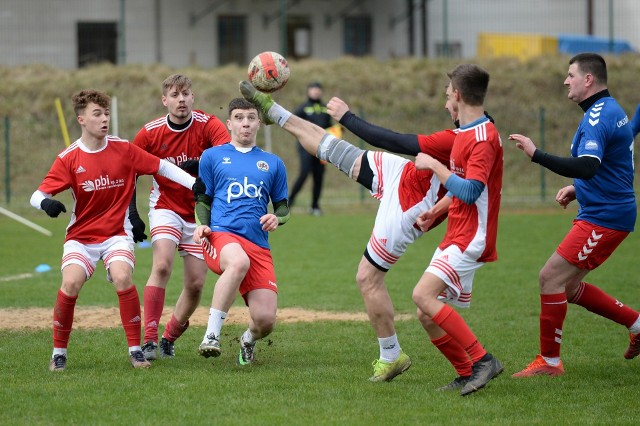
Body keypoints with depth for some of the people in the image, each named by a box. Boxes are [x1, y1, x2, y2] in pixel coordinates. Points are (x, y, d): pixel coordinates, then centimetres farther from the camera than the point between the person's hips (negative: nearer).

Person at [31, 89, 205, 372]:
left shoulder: (123, 149, -3)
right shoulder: (68, 158, -6)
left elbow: (162, 167, 3)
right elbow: (38, 195, -9)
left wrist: (195, 185, -8)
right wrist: (46, 203, -33)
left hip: (117, 234, 0)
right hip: (80, 237, 0)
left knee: (123, 278, -26)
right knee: (71, 284, -23)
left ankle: (135, 349, -12)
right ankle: (59, 352, -3)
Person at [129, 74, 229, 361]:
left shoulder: (208, 125, -13)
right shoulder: (150, 133, -9)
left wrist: (201, 166, -47)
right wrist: (132, 215, -6)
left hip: (201, 212, 1)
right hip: (166, 207, -1)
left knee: (196, 284, 0)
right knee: (162, 265, -24)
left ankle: (169, 340, 20)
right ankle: (149, 341, -24)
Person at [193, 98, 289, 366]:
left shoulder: (273, 163, 21)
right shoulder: (212, 156, 17)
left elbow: (283, 207, 24)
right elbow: (203, 200, 18)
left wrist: (276, 219, 1)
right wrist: (202, 225, -2)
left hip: (259, 245, 3)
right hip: (221, 234, -3)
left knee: (265, 320, -13)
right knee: (239, 261, -43)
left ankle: (249, 340, 26)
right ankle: (211, 335, -34)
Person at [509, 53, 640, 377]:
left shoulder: (598, 117, -19)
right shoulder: (611, 110, 15)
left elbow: (586, 167, -34)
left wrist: (536, 154, -34)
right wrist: (578, 189, 16)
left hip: (603, 218, -10)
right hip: (606, 213, 10)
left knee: (551, 277, -10)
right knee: (568, 286, 15)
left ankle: (549, 362, -3)